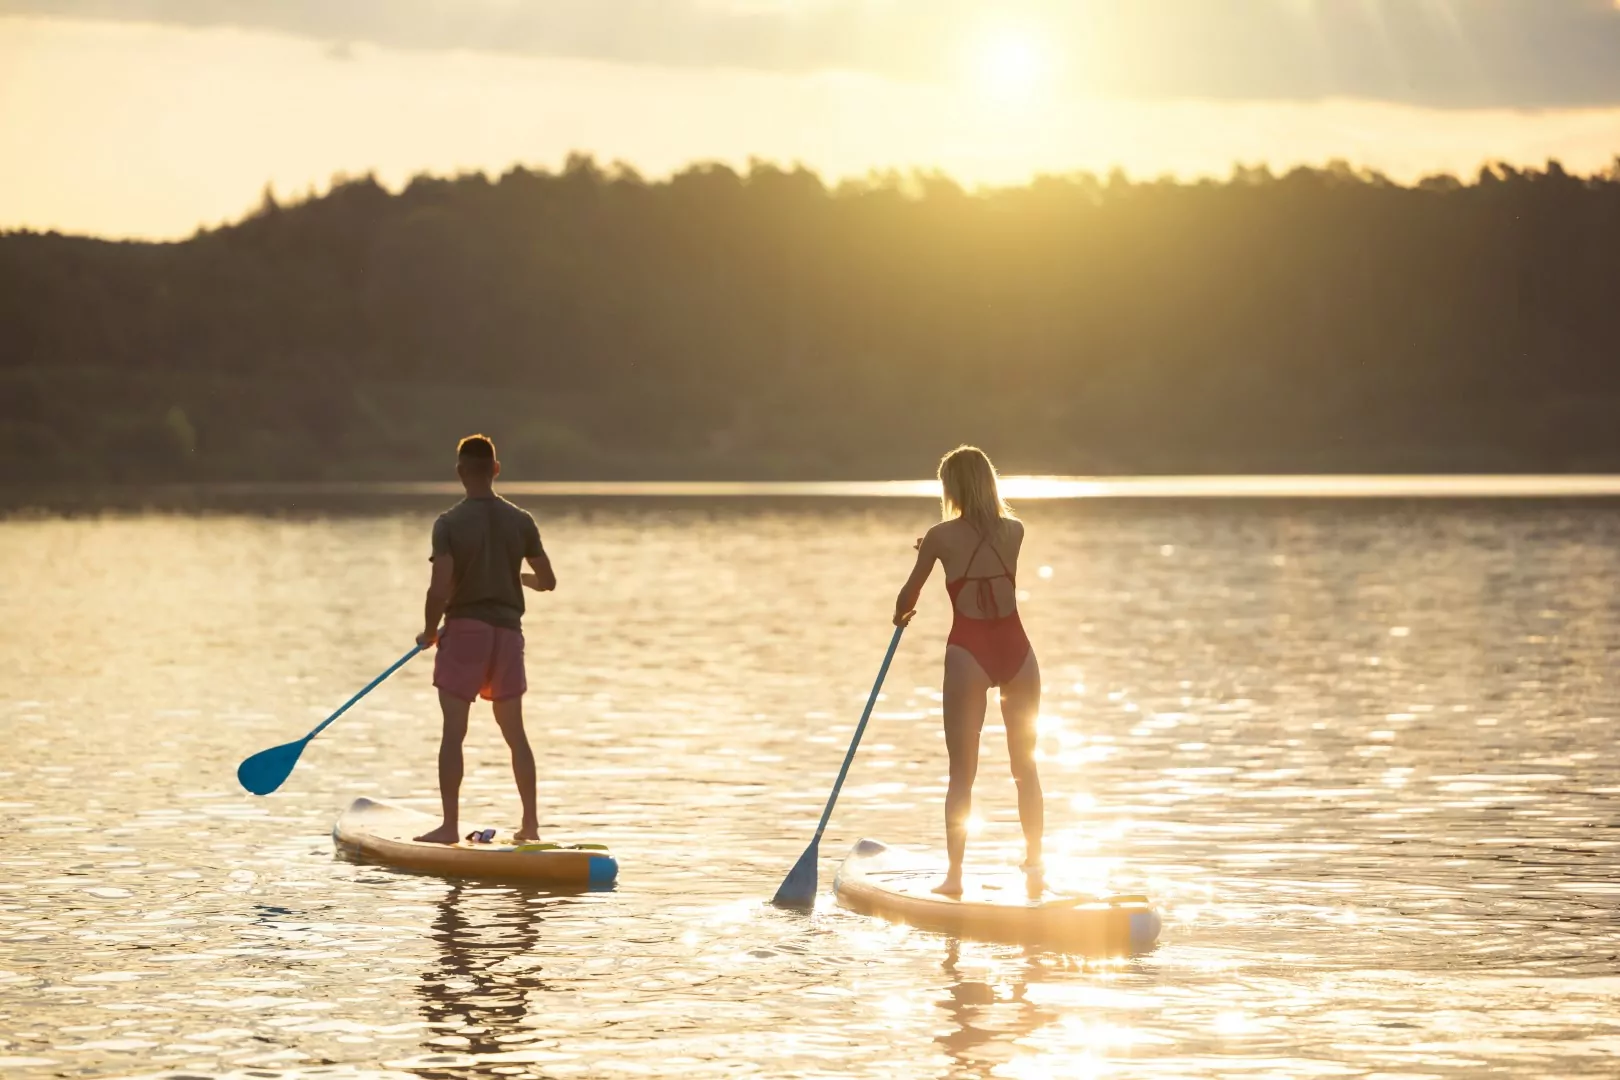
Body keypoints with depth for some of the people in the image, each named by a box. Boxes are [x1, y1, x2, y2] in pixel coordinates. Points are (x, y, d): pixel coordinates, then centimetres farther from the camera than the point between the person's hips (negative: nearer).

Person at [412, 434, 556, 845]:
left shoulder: (449, 523, -9)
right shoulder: (521, 522, 2)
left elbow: (440, 589, -16)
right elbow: (547, 581, 8)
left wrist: (429, 632, -1)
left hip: (464, 629, -4)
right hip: (508, 631, 4)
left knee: (454, 731, -3)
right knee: (514, 732, 13)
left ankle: (450, 825, -7)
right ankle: (530, 823, 14)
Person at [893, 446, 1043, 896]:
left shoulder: (941, 536, -3)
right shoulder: (1015, 531, 5)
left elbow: (907, 598, 9)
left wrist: (901, 615, 31)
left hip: (969, 653, -3)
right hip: (1016, 651, 3)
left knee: (962, 772, 3)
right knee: (1025, 765, 15)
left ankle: (954, 875, -1)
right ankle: (1034, 866, 20)